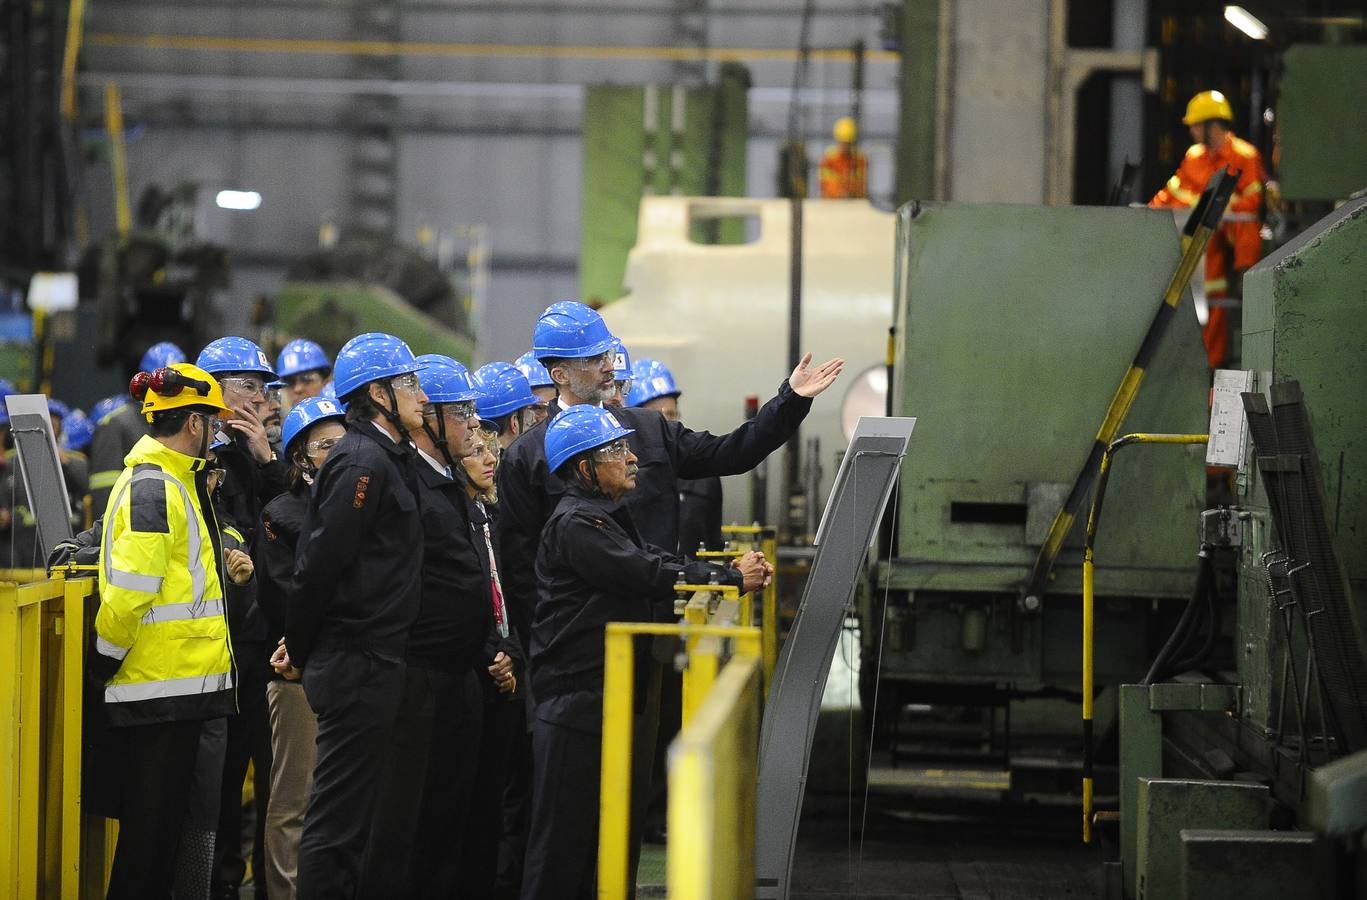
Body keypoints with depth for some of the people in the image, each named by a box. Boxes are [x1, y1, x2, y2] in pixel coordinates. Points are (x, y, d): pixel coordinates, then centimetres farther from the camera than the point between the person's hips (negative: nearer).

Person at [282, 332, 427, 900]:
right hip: (358, 662, -10)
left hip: (374, 663, 10)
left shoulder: (388, 459, 16)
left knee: (347, 811, 14)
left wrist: (301, 646, 16)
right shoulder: (363, 462, -15)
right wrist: (299, 649, -7)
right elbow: (321, 563, -18)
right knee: (337, 813, -5)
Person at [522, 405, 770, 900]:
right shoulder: (574, 525, -15)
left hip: (612, 705, 10)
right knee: (564, 836, -5)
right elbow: (650, 575, -20)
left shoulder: (608, 518, 19)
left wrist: (734, 568, -1)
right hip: (577, 706, -10)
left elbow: (658, 561, 13)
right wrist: (733, 579, -13)